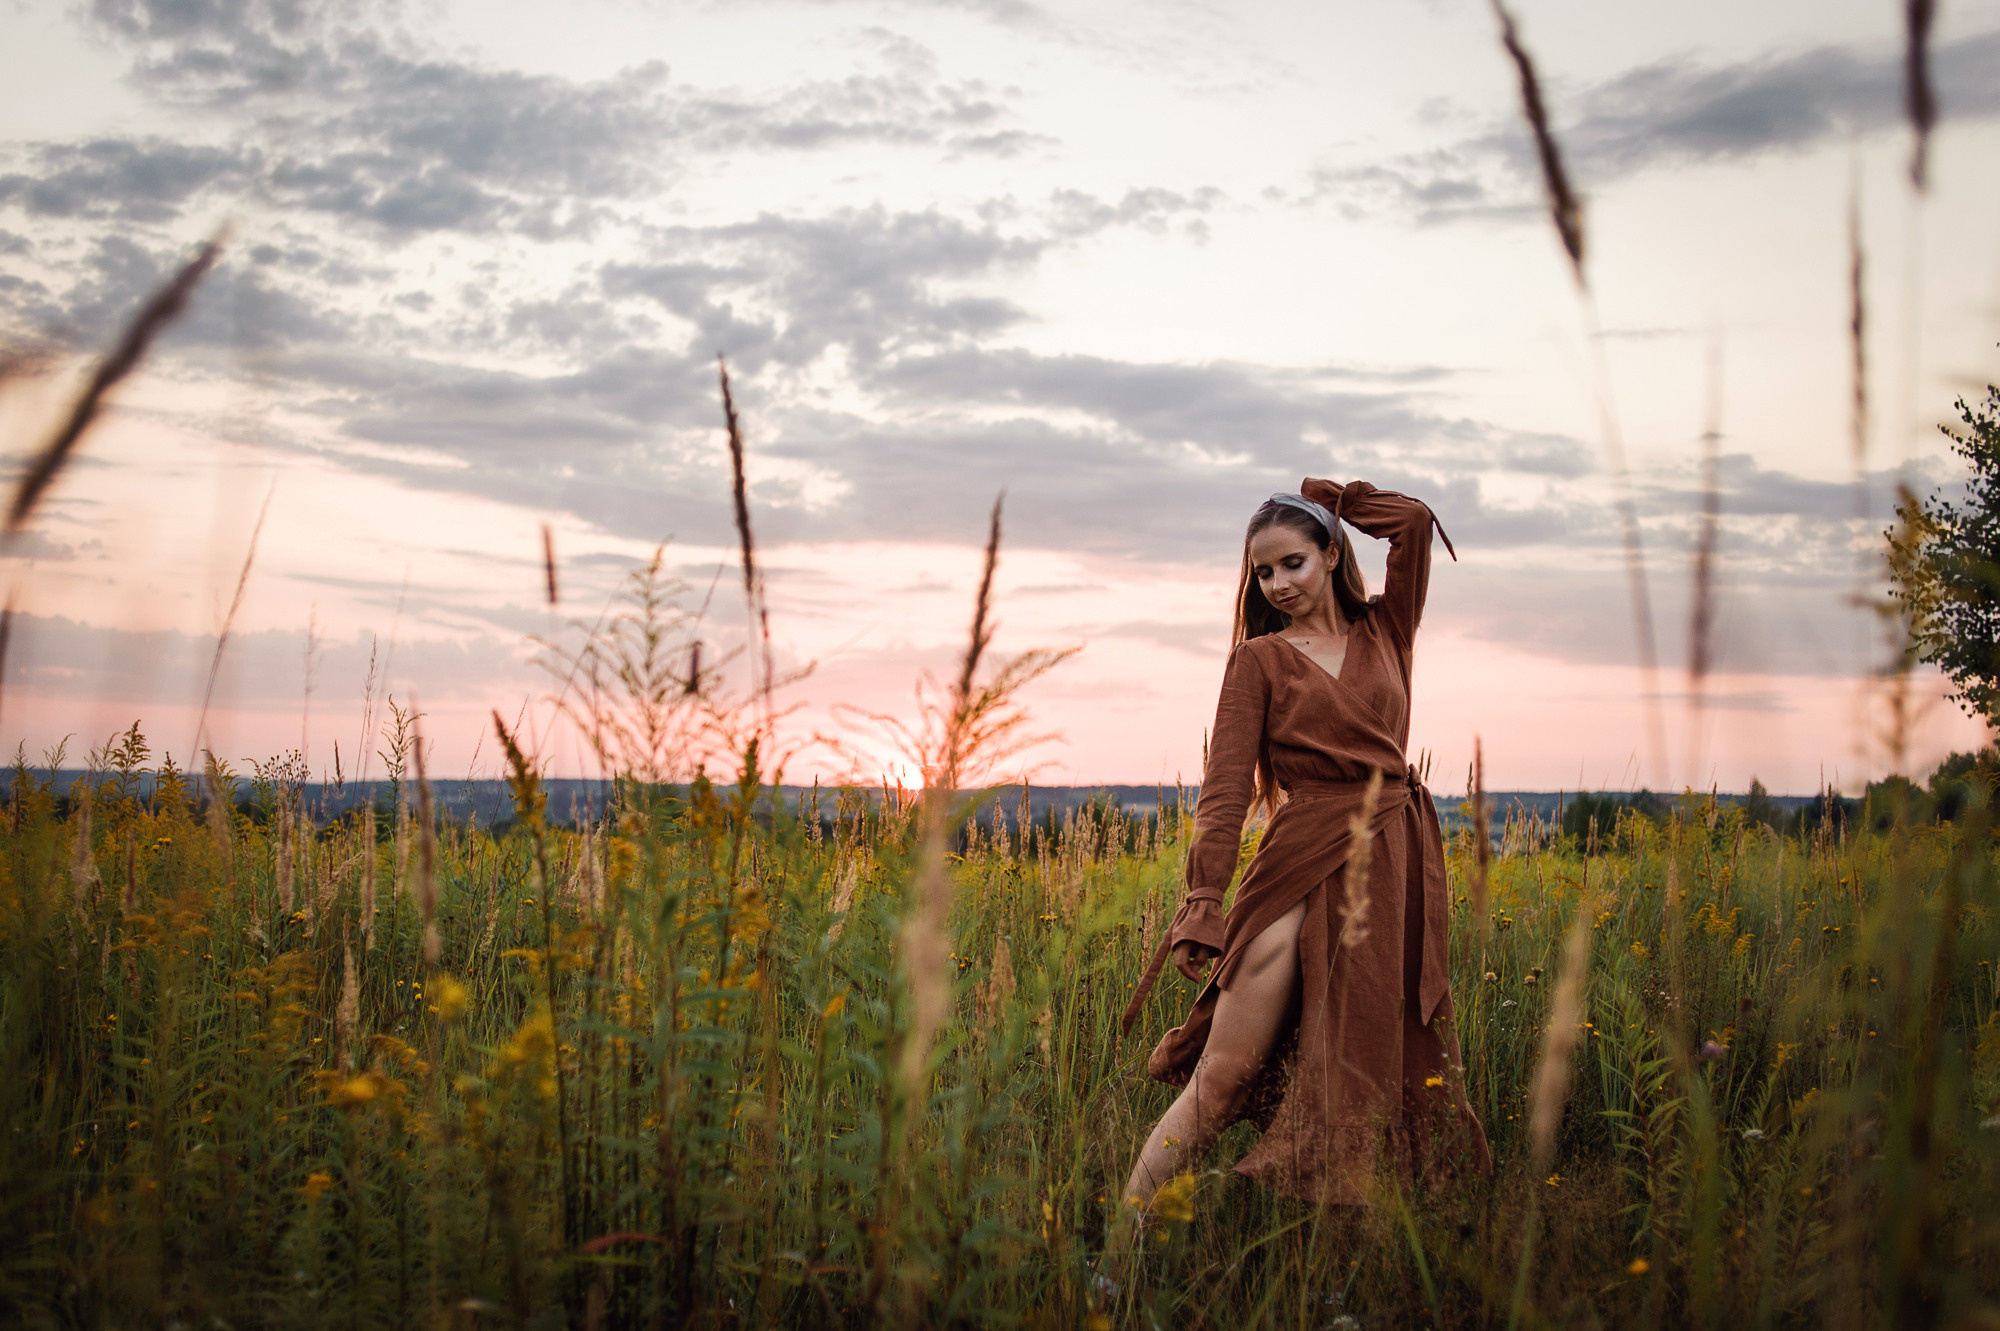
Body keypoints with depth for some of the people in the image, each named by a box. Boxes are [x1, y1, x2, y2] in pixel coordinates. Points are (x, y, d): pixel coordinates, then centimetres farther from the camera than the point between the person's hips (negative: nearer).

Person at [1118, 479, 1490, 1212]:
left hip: (1395, 874, 4)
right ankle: (1127, 1229, -5)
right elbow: (1226, 787, -3)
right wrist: (1203, 903, -13)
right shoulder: (1260, 659, 6)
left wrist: (1326, 500, 17)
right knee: (1226, 1075, -9)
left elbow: (1414, 520, 4)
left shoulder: (1384, 632, 16)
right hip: (1305, 874, -4)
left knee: (1387, 1065, 3)